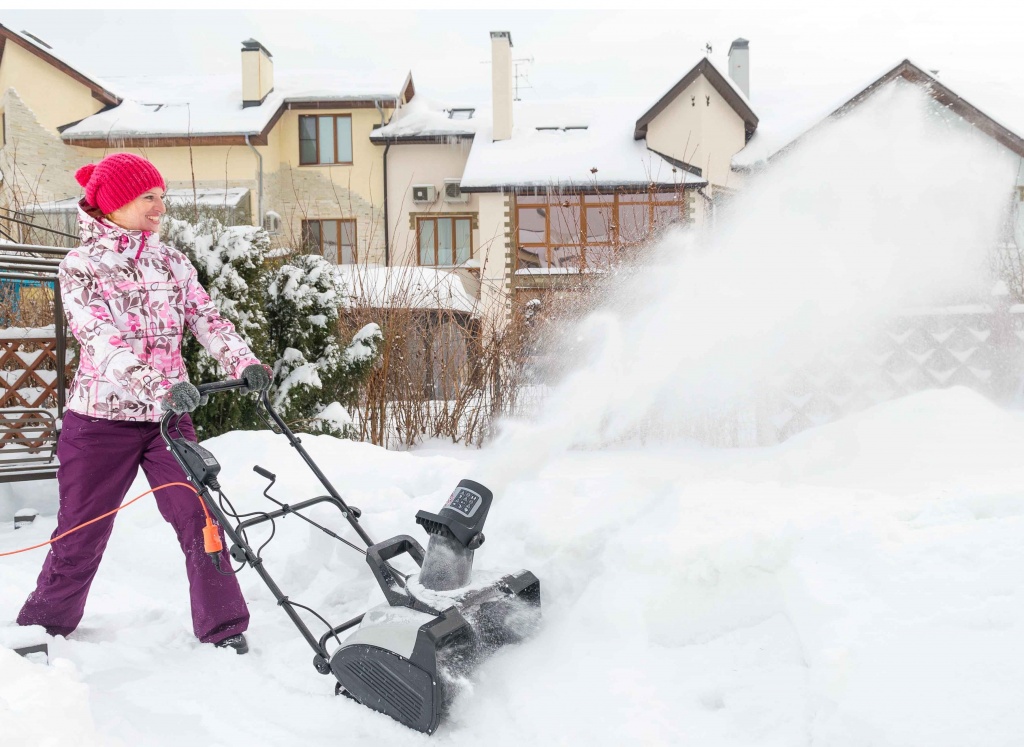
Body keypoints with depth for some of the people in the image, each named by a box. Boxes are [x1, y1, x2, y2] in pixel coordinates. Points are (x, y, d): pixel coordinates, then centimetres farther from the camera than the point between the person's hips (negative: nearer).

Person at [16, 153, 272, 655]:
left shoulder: (170, 261, 7)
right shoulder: (81, 266, -7)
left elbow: (206, 318, -1)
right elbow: (100, 341, -22)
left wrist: (244, 364, -20)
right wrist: (161, 384, -37)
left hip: (168, 416, 3)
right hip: (101, 420, -3)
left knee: (199, 519, -4)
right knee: (81, 534, 9)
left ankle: (222, 628, 8)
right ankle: (41, 626, 32)